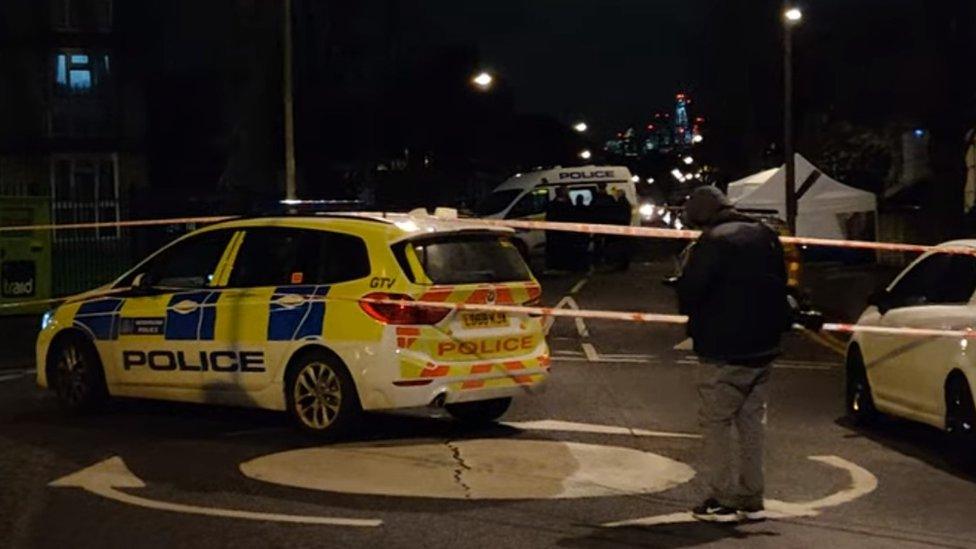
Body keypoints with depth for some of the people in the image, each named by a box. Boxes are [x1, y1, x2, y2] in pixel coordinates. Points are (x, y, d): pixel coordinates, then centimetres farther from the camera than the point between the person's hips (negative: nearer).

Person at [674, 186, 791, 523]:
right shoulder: (765, 237, 8)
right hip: (762, 347, 7)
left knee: (716, 423, 1)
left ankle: (721, 500, 0)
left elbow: (689, 294, -16)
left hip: (723, 352, -7)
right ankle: (751, 500, 17)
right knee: (752, 423, 13)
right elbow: (780, 284, 15)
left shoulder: (712, 243, -15)